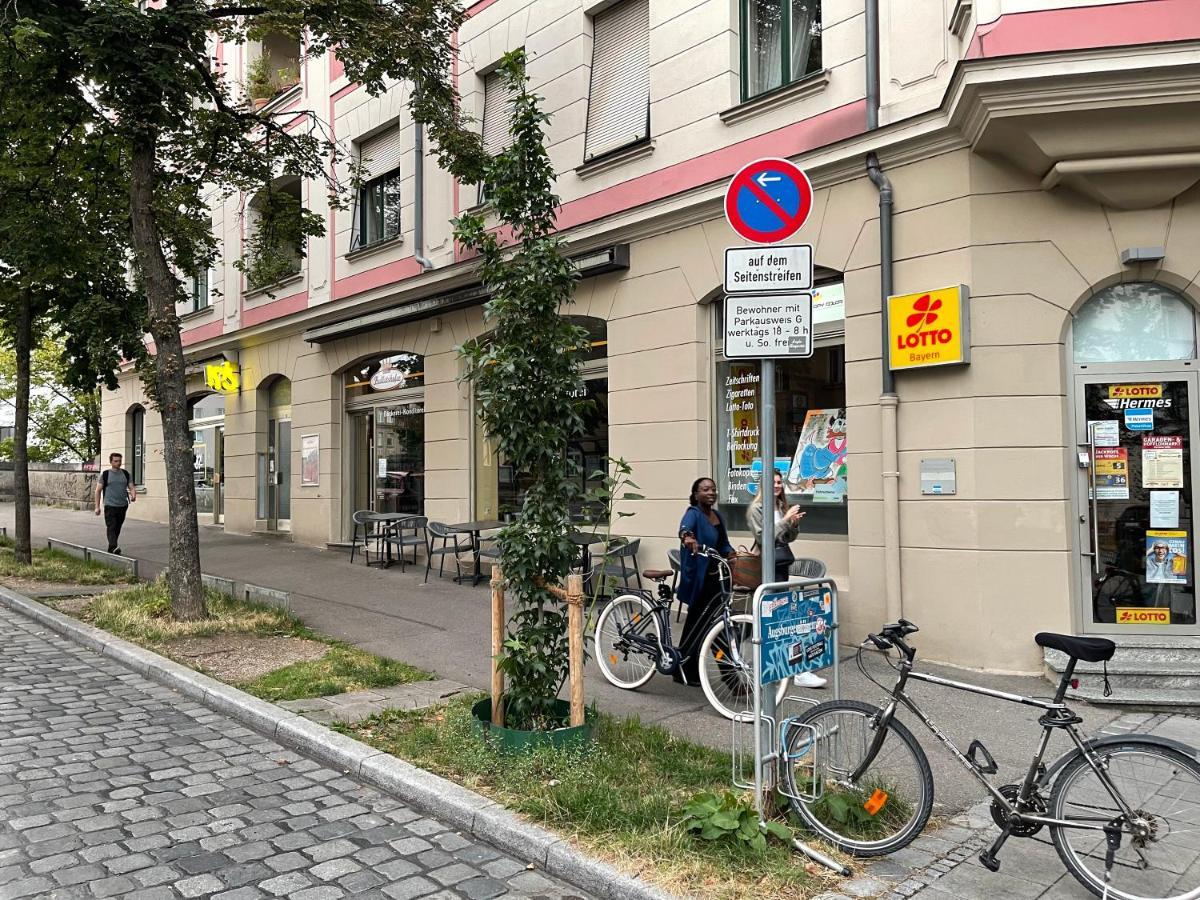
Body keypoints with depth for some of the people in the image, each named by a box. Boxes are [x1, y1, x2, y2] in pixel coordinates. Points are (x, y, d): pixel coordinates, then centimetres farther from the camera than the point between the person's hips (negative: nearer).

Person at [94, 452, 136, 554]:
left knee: (117, 529, 10)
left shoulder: (125, 474, 11)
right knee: (111, 527, -15)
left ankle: (110, 549, 21)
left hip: (122, 506, 4)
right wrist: (97, 507, -2)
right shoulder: (105, 474, 1)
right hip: (110, 506, -4)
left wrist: (133, 495, -15)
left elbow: (131, 487, 9)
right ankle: (114, 547, -28)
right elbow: (98, 490, 3)